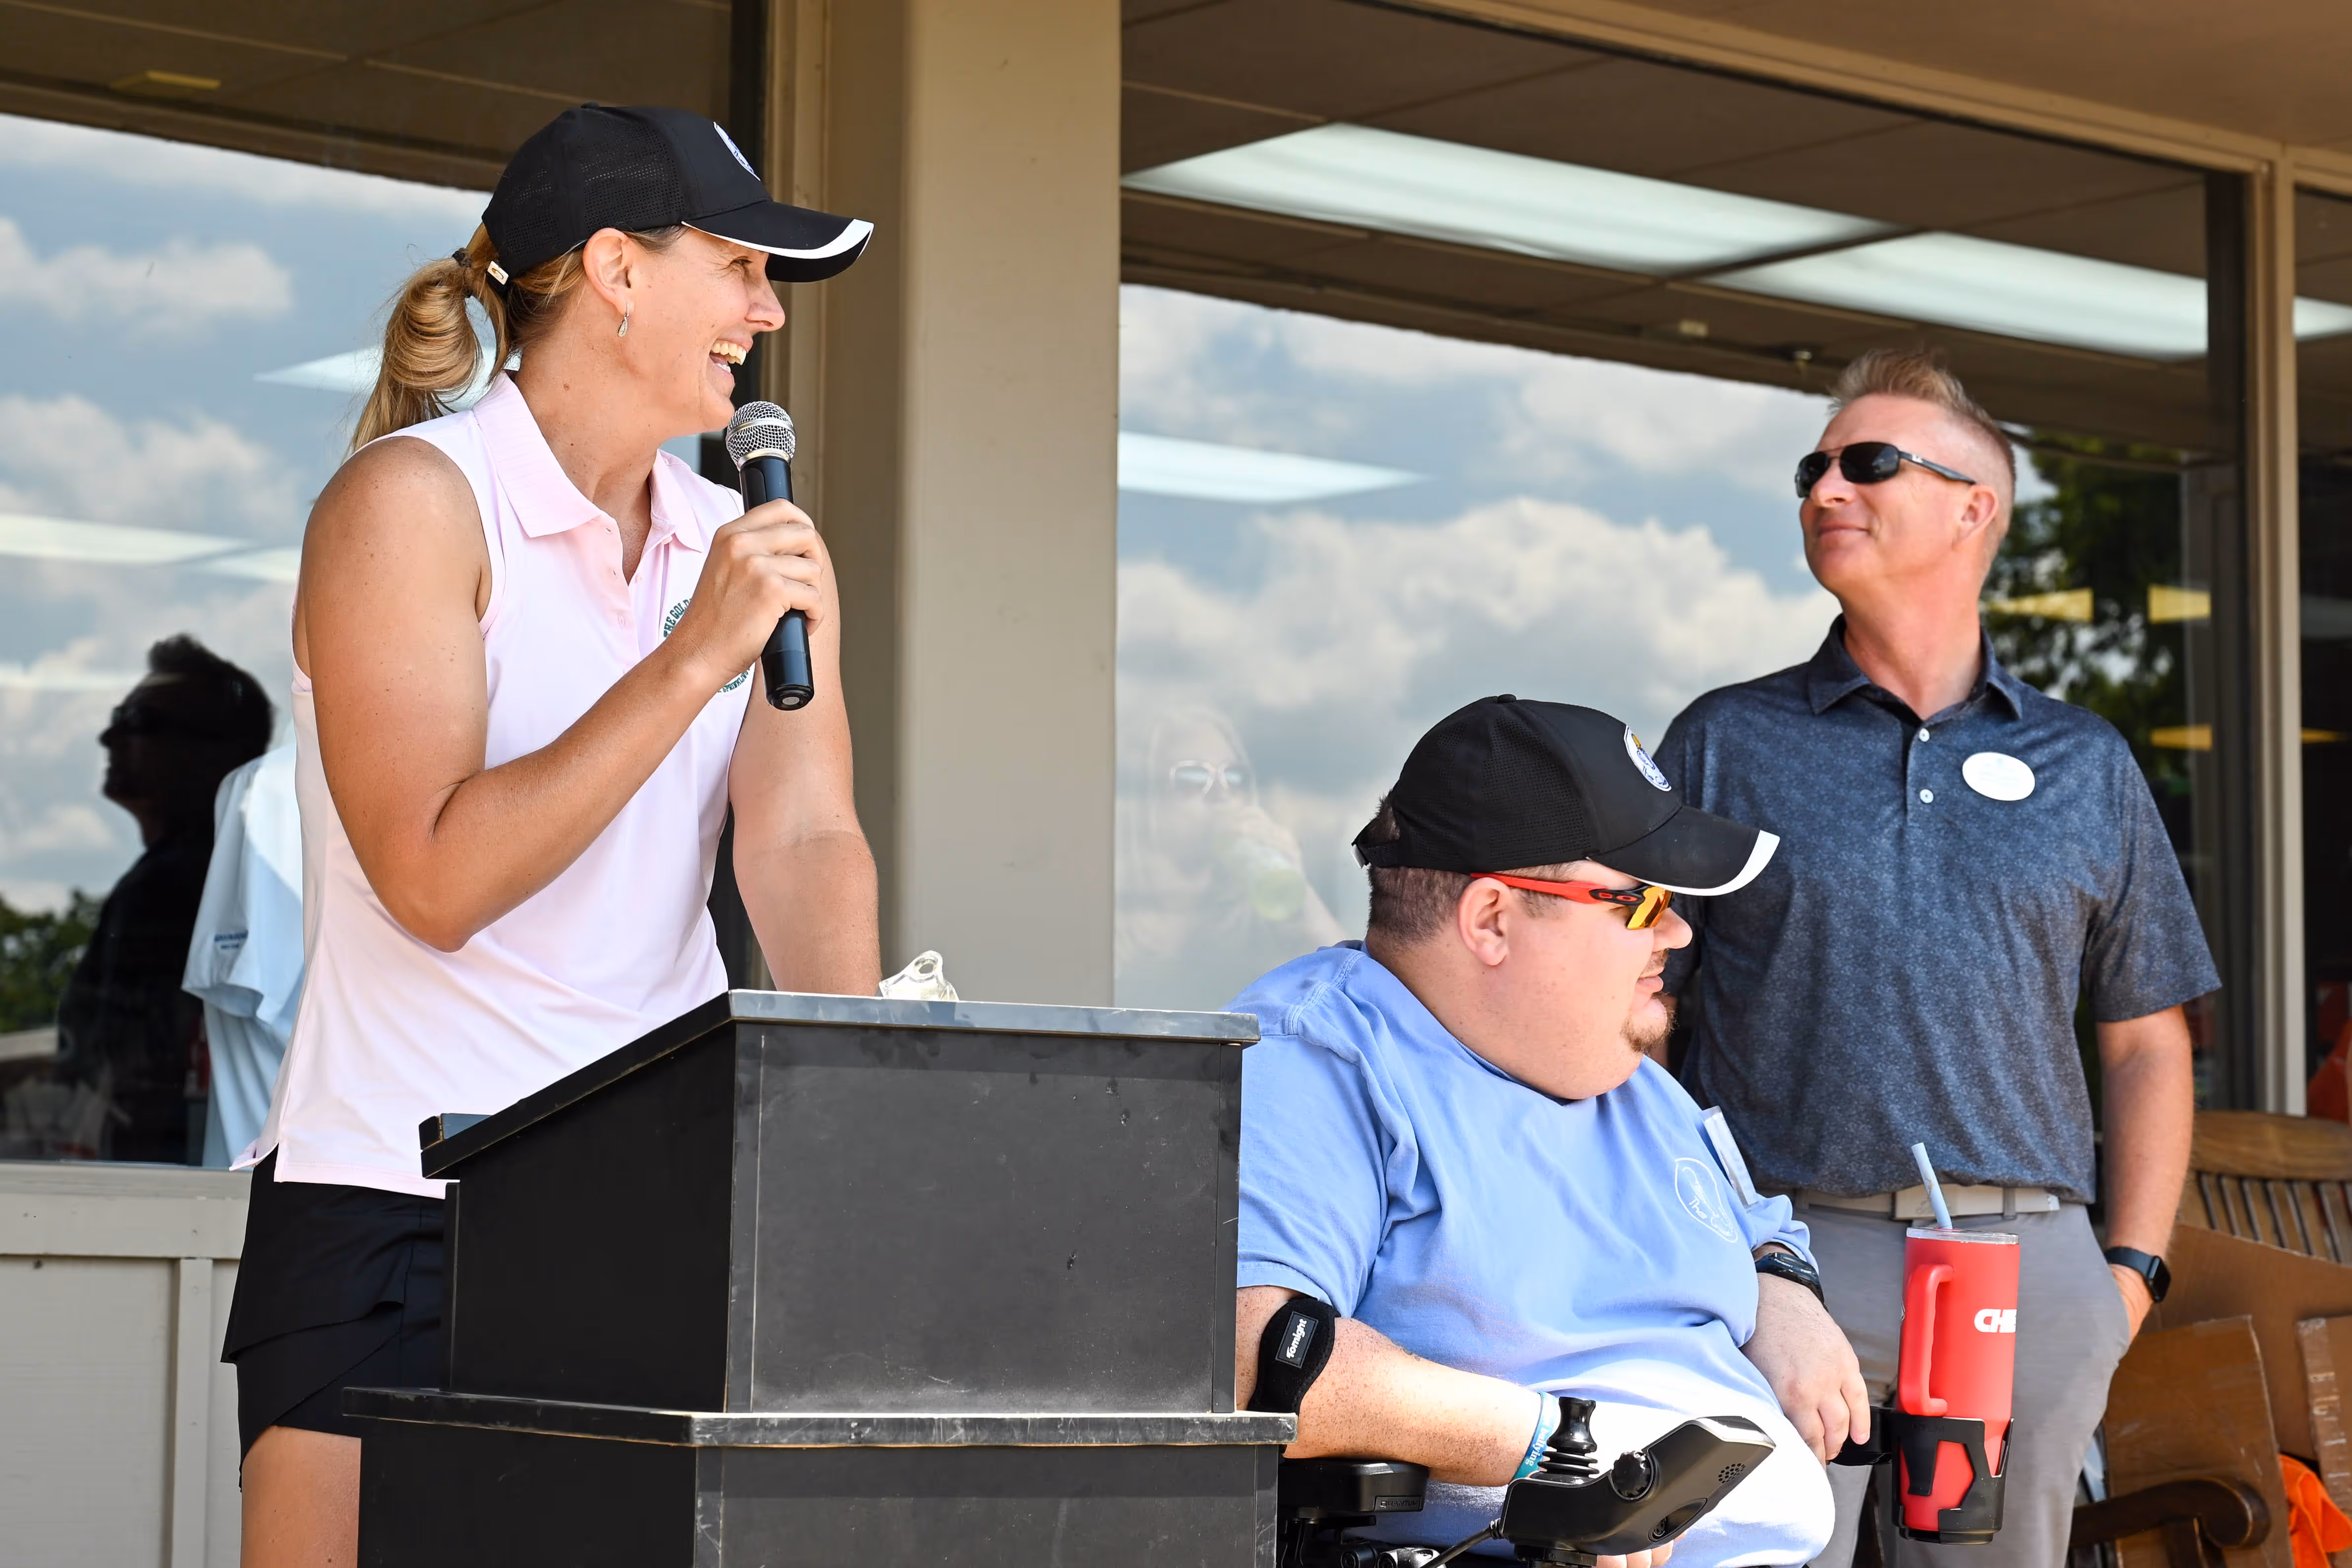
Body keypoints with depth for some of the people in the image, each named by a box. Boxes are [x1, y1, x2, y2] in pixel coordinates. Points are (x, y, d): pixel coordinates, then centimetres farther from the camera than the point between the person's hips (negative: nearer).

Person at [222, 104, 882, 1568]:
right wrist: (691, 662, -19)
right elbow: (435, 879, -17)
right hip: (397, 1204, -5)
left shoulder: (758, 550, 10)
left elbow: (807, 842, -2)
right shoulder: (413, 501, -7)